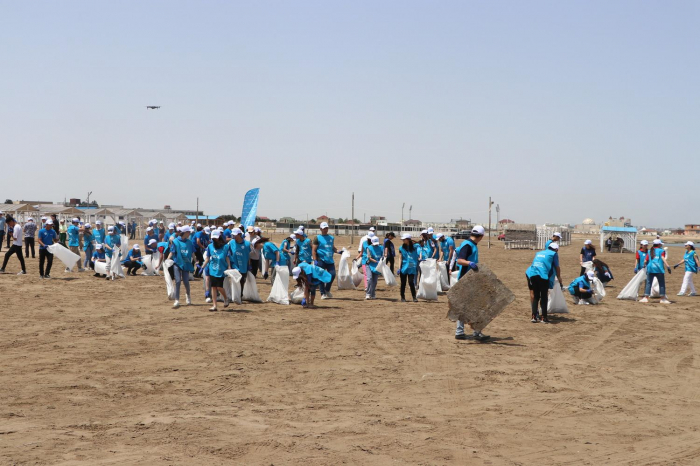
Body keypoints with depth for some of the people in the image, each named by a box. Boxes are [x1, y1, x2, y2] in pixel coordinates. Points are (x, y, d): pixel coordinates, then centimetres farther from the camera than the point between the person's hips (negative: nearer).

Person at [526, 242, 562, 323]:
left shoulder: (539, 253, 27)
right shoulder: (554, 254, 10)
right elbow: (557, 268, 12)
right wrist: (559, 279, 25)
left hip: (532, 275, 5)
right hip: (543, 276, -5)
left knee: (535, 296, 13)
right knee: (544, 297, 4)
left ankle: (534, 316, 11)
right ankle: (543, 317, 5)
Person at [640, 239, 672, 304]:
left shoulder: (650, 251, 16)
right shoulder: (661, 251, 5)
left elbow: (646, 261, 11)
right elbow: (663, 259, -10)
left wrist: (647, 267, 27)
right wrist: (668, 267, -17)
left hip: (650, 269, 3)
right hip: (659, 269, -3)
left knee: (649, 283, 7)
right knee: (662, 284, 4)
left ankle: (646, 298, 3)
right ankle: (663, 298, 4)